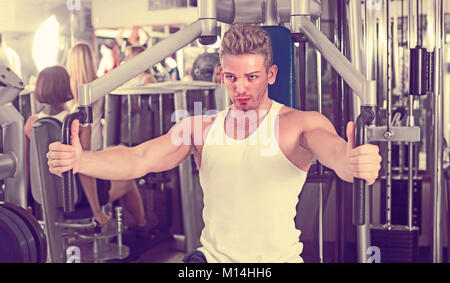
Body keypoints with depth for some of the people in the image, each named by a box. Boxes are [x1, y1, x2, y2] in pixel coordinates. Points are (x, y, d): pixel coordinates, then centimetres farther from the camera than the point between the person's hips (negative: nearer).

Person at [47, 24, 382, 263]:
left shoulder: (299, 124, -6)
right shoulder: (200, 127, 4)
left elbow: (334, 151, -25)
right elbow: (139, 159, -7)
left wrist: (355, 162, -51)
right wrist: (79, 160, -26)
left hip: (278, 258, -1)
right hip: (213, 258, 2)